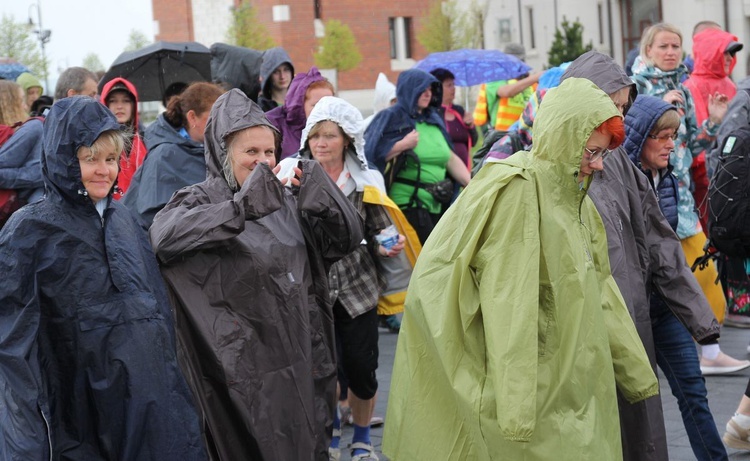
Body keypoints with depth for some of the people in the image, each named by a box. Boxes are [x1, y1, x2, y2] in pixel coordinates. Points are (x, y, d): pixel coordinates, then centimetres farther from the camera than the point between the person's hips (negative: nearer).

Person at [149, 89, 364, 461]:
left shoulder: (288, 201, 11)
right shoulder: (203, 199, -6)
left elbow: (346, 239, 7)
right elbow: (164, 235, -27)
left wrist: (319, 191, -9)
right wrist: (242, 207, -33)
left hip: (299, 357, 6)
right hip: (245, 367, -6)